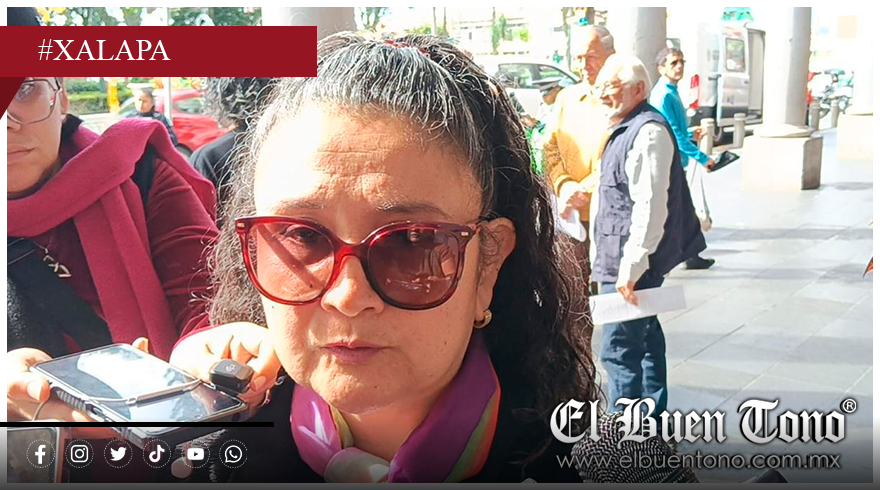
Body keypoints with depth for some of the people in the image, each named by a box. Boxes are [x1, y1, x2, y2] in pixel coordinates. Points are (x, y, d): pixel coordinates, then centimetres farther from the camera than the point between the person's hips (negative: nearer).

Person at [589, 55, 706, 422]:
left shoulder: (648, 132, -17)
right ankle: (653, 416, 33)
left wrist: (630, 266, -25)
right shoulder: (625, 129, 16)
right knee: (645, 338, 20)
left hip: (630, 266, -11)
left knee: (619, 349, -9)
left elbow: (650, 206, -24)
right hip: (621, 261, 11)